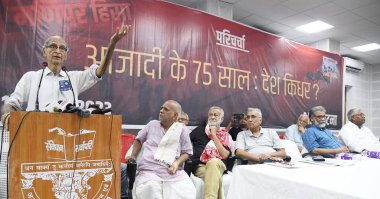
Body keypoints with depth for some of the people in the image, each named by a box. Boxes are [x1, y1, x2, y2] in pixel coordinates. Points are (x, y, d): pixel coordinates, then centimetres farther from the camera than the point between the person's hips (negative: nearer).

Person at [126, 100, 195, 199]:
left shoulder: (182, 130, 8)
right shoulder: (152, 124, 15)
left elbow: (186, 152, 10)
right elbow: (139, 139, 27)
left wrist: (177, 163, -8)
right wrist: (133, 156, 14)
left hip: (172, 171, 0)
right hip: (149, 171, 1)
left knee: (187, 190, -27)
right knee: (150, 189, -33)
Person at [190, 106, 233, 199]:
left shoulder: (226, 136, 15)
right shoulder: (199, 130, 18)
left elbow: (224, 155, -2)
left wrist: (214, 135, -2)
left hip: (218, 165, 0)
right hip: (200, 166, 0)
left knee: (213, 161, -38)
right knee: (216, 177, -36)